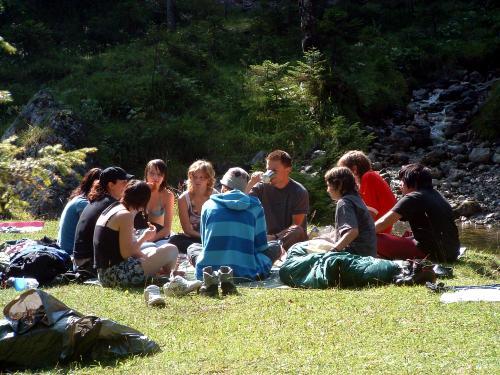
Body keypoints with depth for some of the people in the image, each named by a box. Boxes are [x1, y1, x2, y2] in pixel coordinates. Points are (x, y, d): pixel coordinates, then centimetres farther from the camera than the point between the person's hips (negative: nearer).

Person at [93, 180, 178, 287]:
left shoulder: (109, 210, 16)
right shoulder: (125, 215, -12)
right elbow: (126, 253, -17)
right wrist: (143, 237, -2)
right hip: (118, 275, -10)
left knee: (152, 251, 31)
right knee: (171, 250, -4)